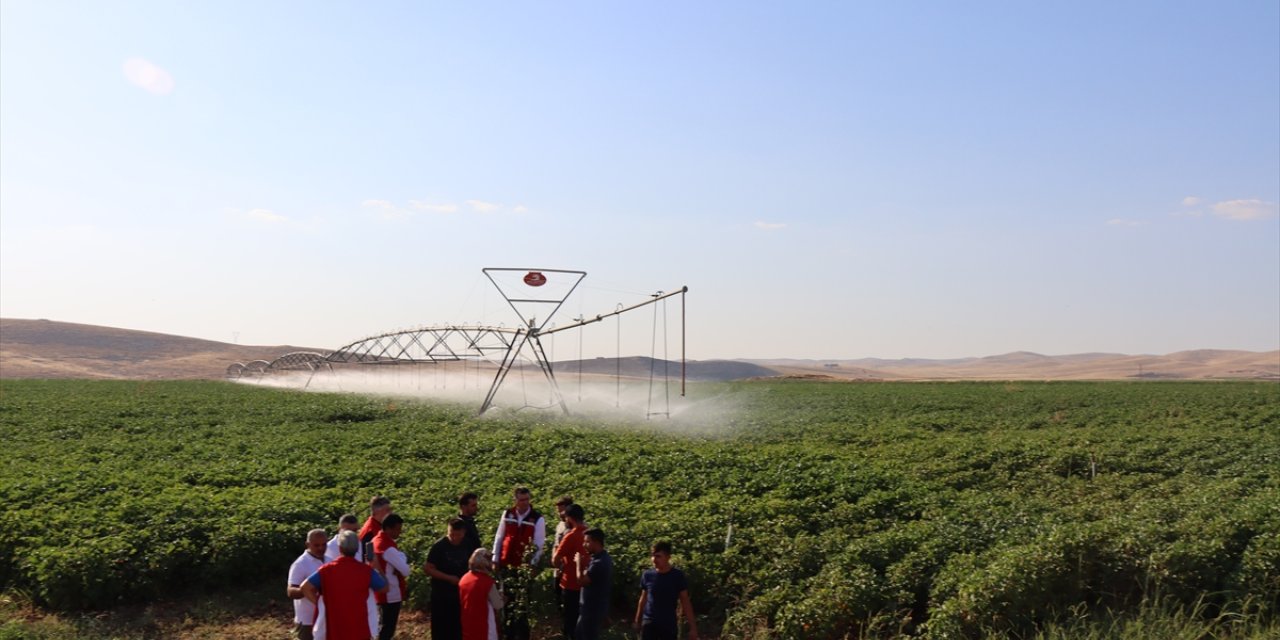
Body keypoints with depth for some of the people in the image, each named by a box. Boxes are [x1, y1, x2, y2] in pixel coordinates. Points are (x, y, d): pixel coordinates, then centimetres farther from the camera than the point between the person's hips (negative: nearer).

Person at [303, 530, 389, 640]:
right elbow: (384, 588, 3)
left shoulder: (327, 570, -6)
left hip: (333, 629, 1)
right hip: (359, 630, -1)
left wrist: (319, 603, -1)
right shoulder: (366, 570, -8)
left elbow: (305, 587, -14)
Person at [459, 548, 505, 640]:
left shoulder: (464, 579, 3)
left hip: (468, 626, 7)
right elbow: (498, 606, -10)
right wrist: (500, 596, 9)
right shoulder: (487, 581, -18)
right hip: (483, 627, -7)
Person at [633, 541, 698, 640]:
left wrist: (693, 627, -5)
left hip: (669, 625, -1)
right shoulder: (647, 575, -2)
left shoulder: (677, 576, -7)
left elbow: (685, 602, -3)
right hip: (649, 623, 1)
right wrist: (638, 621, 17)